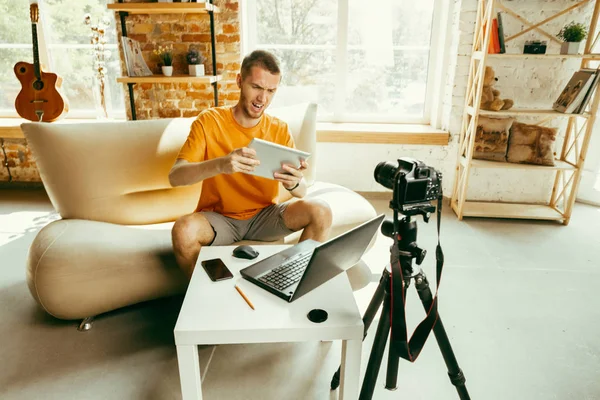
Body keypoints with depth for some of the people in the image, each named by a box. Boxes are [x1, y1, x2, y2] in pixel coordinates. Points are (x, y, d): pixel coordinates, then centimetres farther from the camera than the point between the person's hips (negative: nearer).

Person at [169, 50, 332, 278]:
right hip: (218, 217, -2)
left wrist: (293, 183, -33)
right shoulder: (209, 121, -10)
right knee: (184, 230, -33)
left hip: (264, 215, 2)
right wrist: (220, 164, -39)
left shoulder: (280, 130, -3)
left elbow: (302, 192, -7)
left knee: (320, 212, -20)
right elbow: (175, 176, -20)